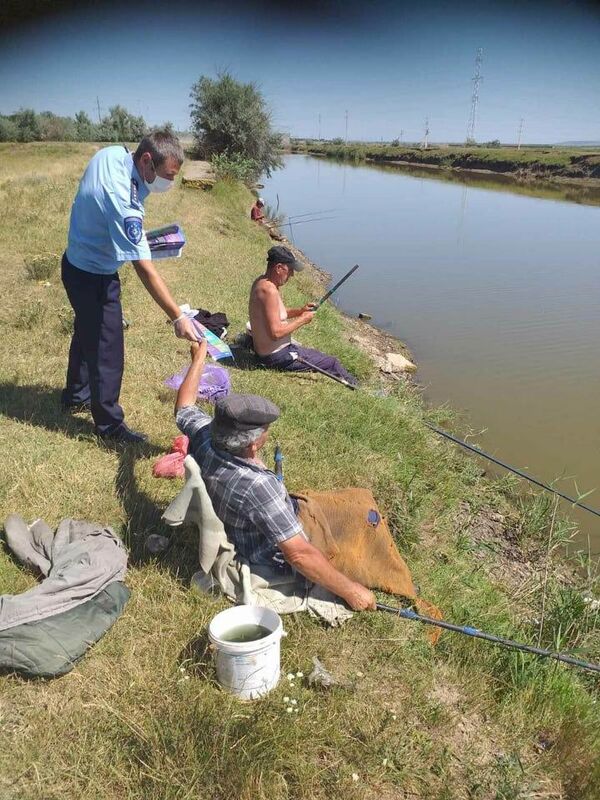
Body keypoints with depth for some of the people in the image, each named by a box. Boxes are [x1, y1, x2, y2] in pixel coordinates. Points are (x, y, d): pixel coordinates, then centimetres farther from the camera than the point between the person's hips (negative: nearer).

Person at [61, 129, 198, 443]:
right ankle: (109, 424, 18)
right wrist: (178, 318, -36)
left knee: (86, 334, 26)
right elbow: (144, 269, -37)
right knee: (107, 352, 2)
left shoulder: (110, 153, -8)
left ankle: (76, 396, 47)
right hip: (94, 278, -10)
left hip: (76, 262, 10)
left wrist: (138, 237, 5)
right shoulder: (123, 200, -35)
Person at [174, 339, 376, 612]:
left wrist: (198, 360, 11)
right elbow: (299, 555, -38)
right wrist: (351, 591, -28)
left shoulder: (204, 438, -23)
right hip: (273, 560, -7)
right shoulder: (256, 486, -43)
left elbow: (184, 407, 1)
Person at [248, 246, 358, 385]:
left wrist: (299, 311, 4)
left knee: (318, 354, 26)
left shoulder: (261, 282, 4)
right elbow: (276, 333, -31)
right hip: (276, 356, -10)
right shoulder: (269, 290, -28)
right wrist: (302, 320, -17)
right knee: (332, 363, 2)